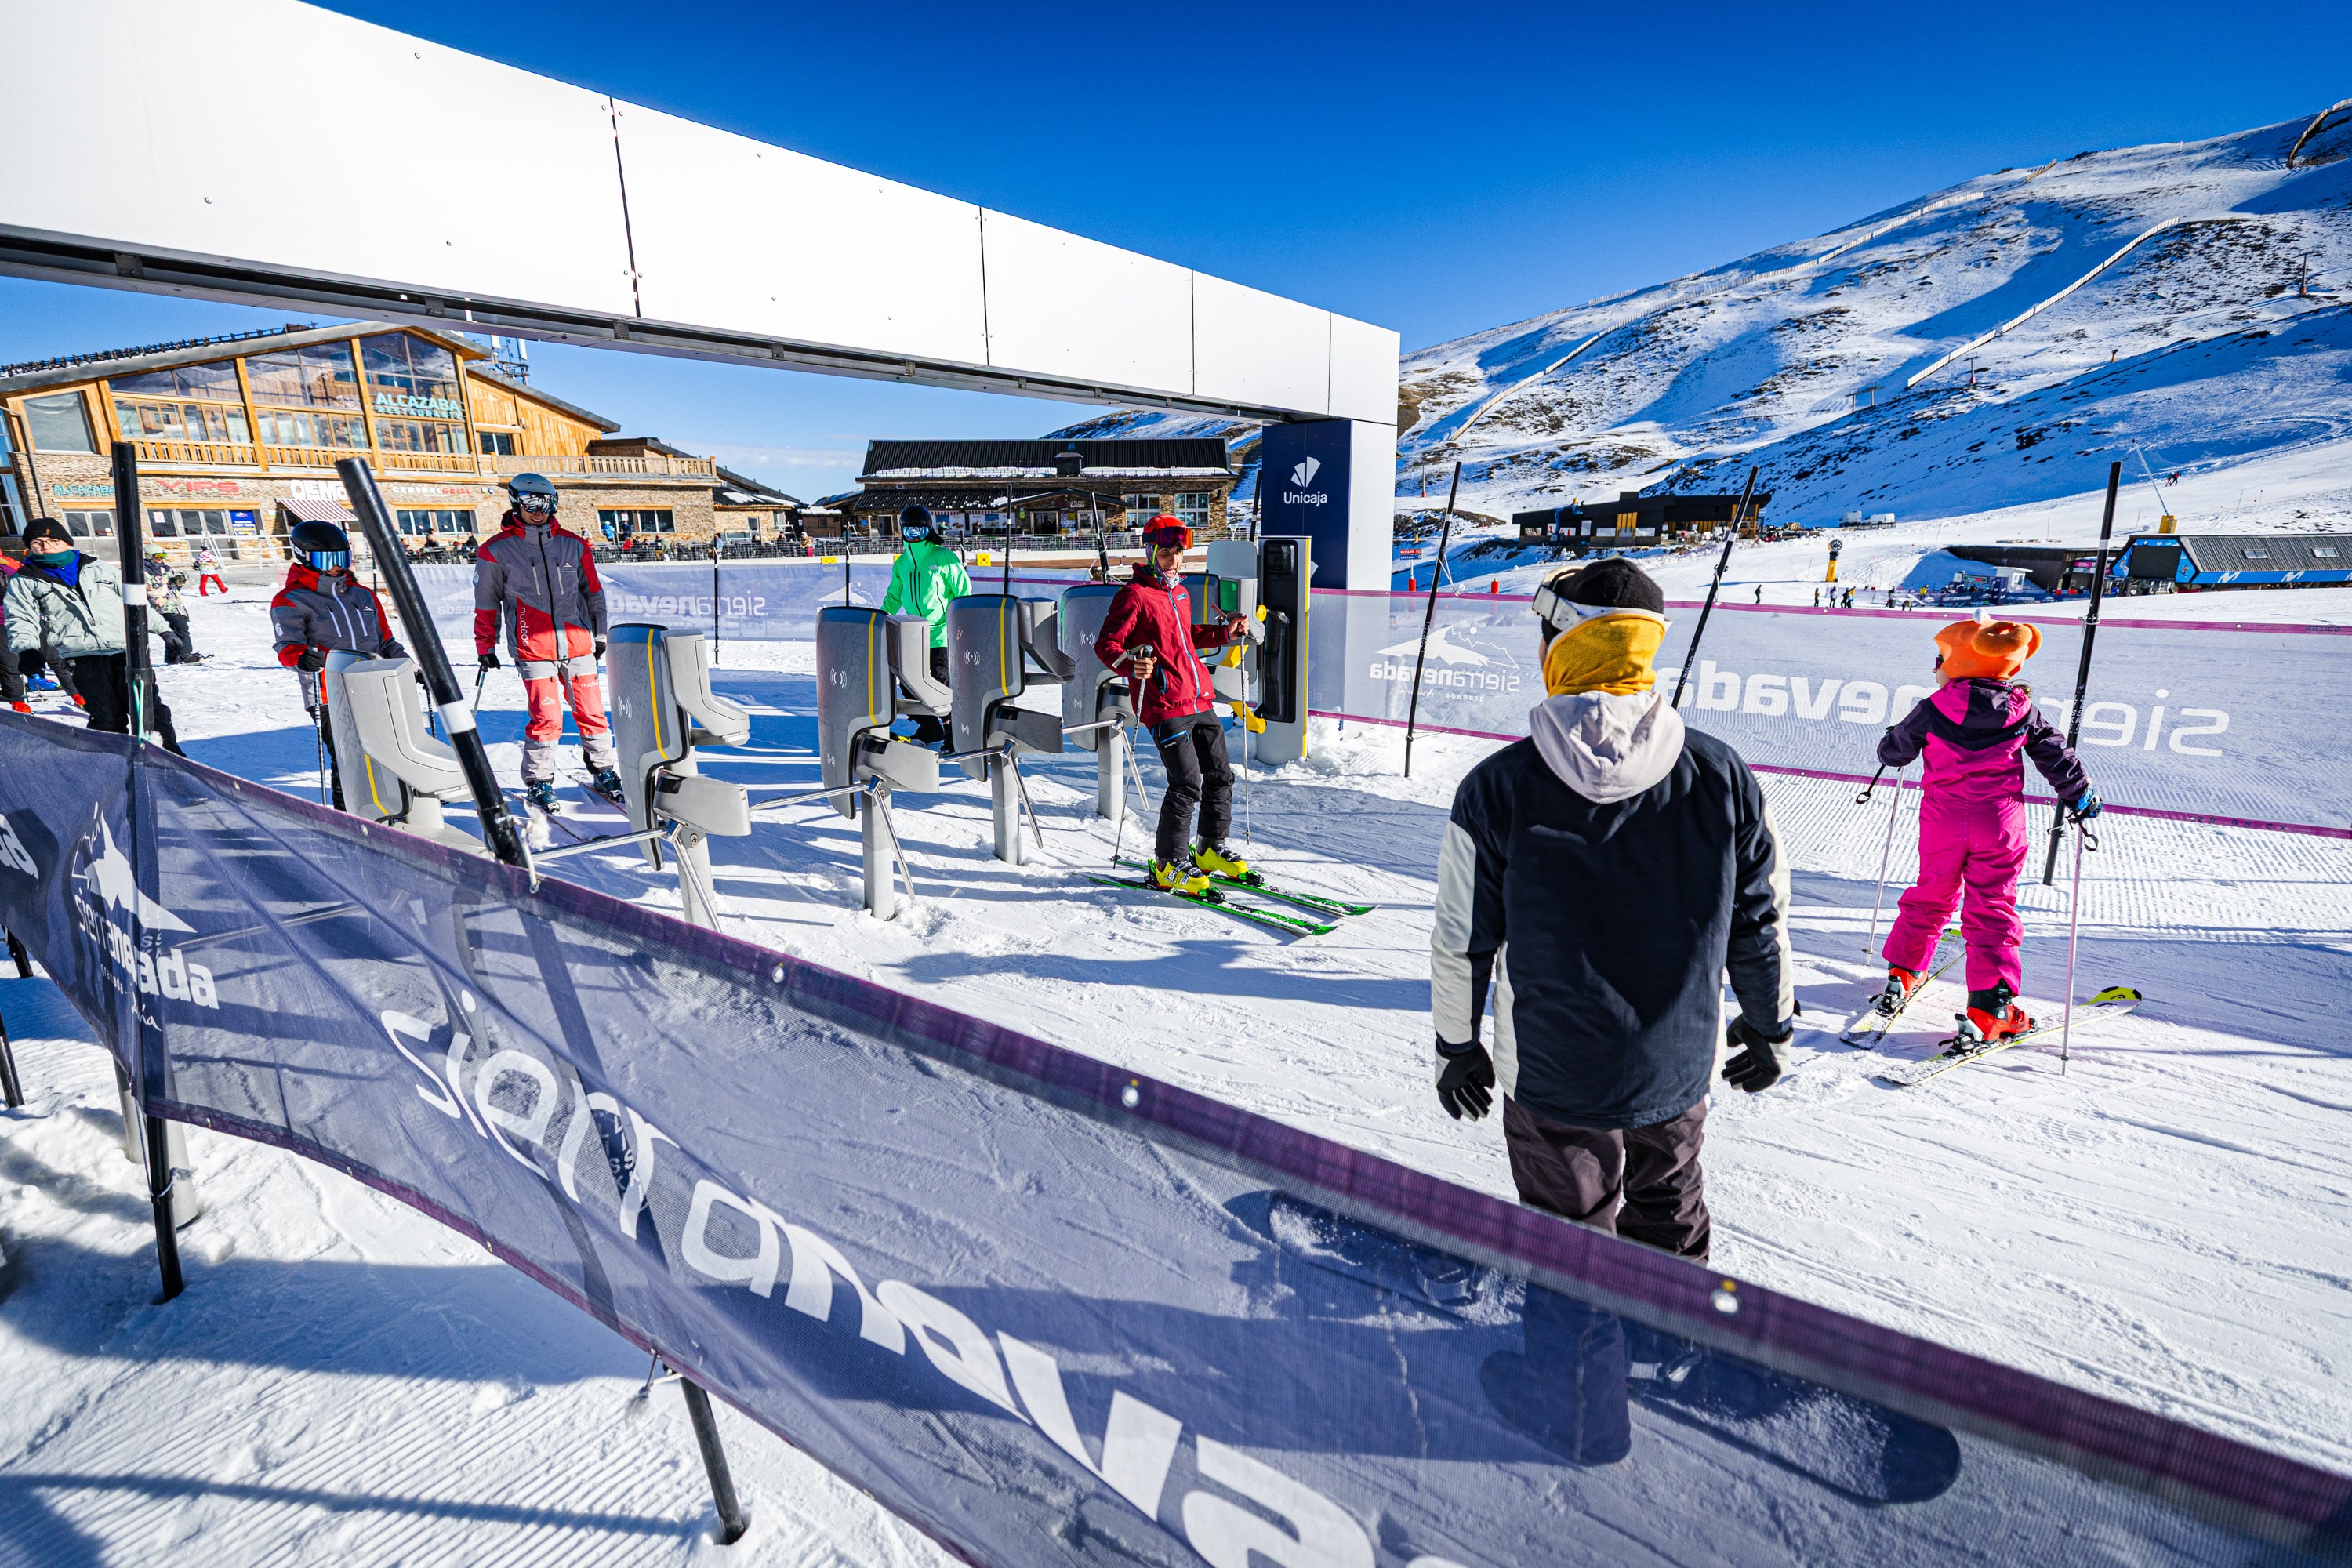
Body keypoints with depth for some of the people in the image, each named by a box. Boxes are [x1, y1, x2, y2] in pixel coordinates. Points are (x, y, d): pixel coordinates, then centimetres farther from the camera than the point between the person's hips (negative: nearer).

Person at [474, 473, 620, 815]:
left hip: (578, 645, 3)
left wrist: (600, 634, 16)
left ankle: (604, 771, 19)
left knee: (592, 712, 5)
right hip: (533, 649, -2)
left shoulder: (573, 544, 9)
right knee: (546, 717, -6)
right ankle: (538, 783, 8)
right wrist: (485, 647, 10)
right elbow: (486, 604, 9)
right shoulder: (496, 550, 2)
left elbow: (593, 591, 17)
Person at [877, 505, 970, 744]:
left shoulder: (944, 558, -5)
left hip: (941, 633, -6)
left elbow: (964, 592, -3)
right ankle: (929, 729, 24)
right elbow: (893, 595, 22)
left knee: (940, 684, -6)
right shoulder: (901, 563, 12)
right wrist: (884, 614, 6)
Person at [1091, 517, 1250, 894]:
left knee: (1220, 775, 12)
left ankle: (1212, 850, 29)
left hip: (1199, 701, 8)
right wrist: (1132, 665, -29)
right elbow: (1106, 645, -10)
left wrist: (1225, 632, 24)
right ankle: (1169, 865, 5)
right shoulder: (1134, 595, -6)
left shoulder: (1181, 594, 19)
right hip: (1165, 706, -8)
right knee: (1187, 784, -10)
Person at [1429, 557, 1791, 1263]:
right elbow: (1761, 921, 0)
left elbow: (1461, 943, -10)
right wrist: (1769, 1026, 17)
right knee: (1670, 1219, 27)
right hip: (1679, 1070, 3)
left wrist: (1456, 1048, 5)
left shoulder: (1497, 788, -19)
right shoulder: (1720, 776, -11)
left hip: (1550, 1078, -2)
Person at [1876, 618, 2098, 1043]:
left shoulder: (1932, 710, -7)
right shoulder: (2023, 711, 0)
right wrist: (2081, 797, 24)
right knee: (1992, 911, 3)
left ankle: (1901, 973, 25)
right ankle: (1990, 1009, 0)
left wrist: (1894, 737, 27)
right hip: (2000, 822, 0)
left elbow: (1893, 752, 3)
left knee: (1930, 897, 18)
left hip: (1942, 821, 0)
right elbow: (2057, 758, 9)